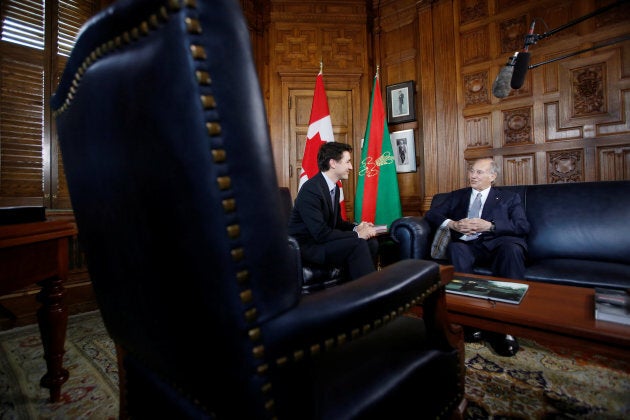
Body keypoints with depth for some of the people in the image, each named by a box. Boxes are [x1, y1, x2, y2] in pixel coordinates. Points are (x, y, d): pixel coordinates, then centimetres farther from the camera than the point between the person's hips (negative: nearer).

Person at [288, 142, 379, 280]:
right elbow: (321, 234, -27)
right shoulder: (311, 189, -22)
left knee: (371, 243, -5)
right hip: (307, 246, -9)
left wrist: (356, 227, -5)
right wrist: (357, 234, -18)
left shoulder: (334, 187, 7)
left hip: (322, 239, 9)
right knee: (358, 244, -25)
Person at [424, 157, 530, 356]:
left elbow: (523, 226, 4)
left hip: (498, 243, 0)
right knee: (456, 248, -34)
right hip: (468, 245, 1)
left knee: (511, 248, -35)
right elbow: (431, 214, 15)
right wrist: (452, 224, -5)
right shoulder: (457, 196, 26)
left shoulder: (509, 198, 21)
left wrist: (489, 225, -12)